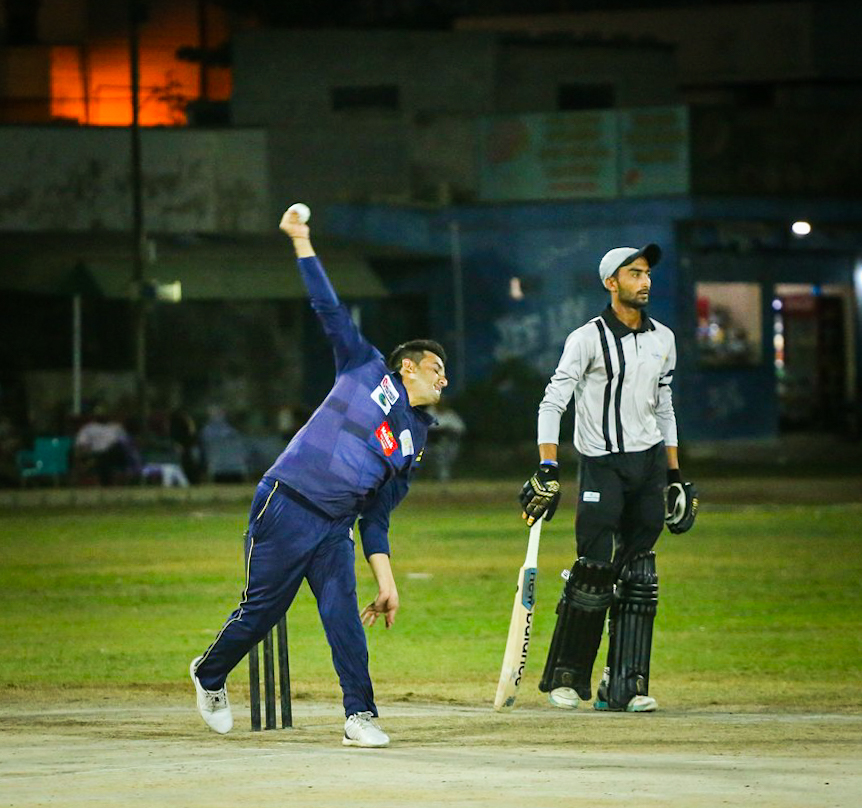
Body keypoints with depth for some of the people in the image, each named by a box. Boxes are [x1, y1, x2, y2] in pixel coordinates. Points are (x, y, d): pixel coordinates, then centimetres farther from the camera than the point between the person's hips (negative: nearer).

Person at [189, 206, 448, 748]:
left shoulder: (413, 445, 17)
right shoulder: (369, 369, 7)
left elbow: (376, 520, 16)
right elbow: (329, 307, 4)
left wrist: (387, 582, 7)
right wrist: (302, 244, -1)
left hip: (335, 529, 5)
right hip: (286, 509, -5)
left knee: (345, 618, -11)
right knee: (260, 612, 3)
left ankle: (361, 716, -10)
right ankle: (210, 675, 27)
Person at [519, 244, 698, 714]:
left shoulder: (663, 339, 11)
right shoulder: (588, 339, -7)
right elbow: (552, 403, -13)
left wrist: (675, 476, 18)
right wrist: (547, 471, -23)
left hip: (650, 463, 5)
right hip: (601, 464, -5)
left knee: (637, 577, 1)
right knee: (595, 567, -12)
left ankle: (625, 686, 3)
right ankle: (566, 677, 3)